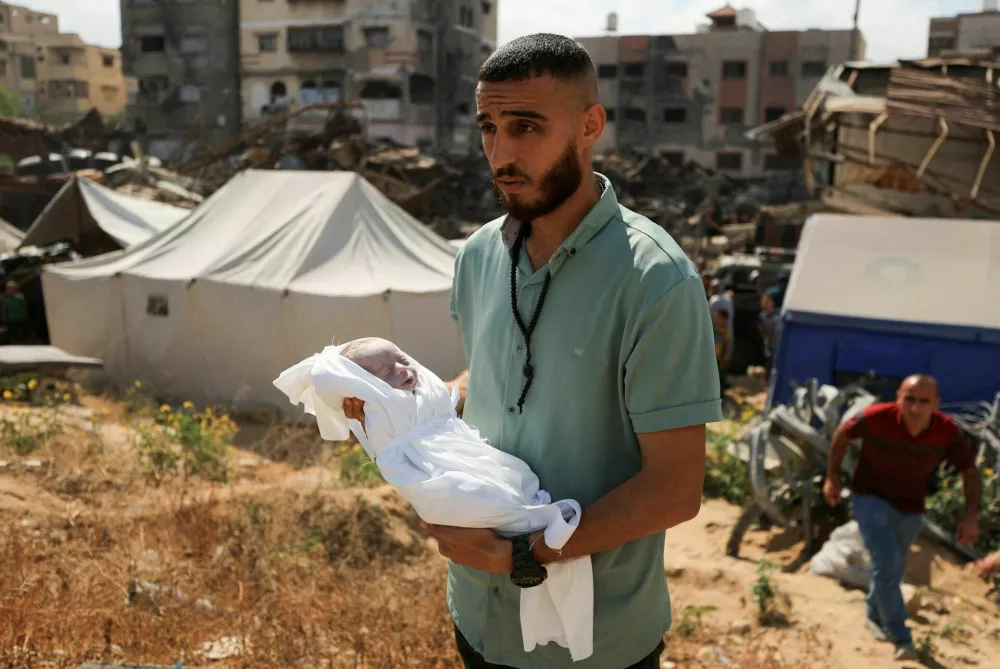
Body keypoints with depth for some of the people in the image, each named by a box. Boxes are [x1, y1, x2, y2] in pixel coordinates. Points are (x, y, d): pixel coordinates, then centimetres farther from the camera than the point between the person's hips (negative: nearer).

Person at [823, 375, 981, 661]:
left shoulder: (948, 432, -23)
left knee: (893, 568, 21)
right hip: (871, 499, -3)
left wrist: (971, 514, -25)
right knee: (886, 565, -18)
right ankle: (901, 639, -4)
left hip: (910, 508, 4)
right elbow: (842, 434, -9)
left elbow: (971, 473, -10)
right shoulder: (877, 417, -29)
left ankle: (875, 616, 46)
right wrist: (832, 478, -3)